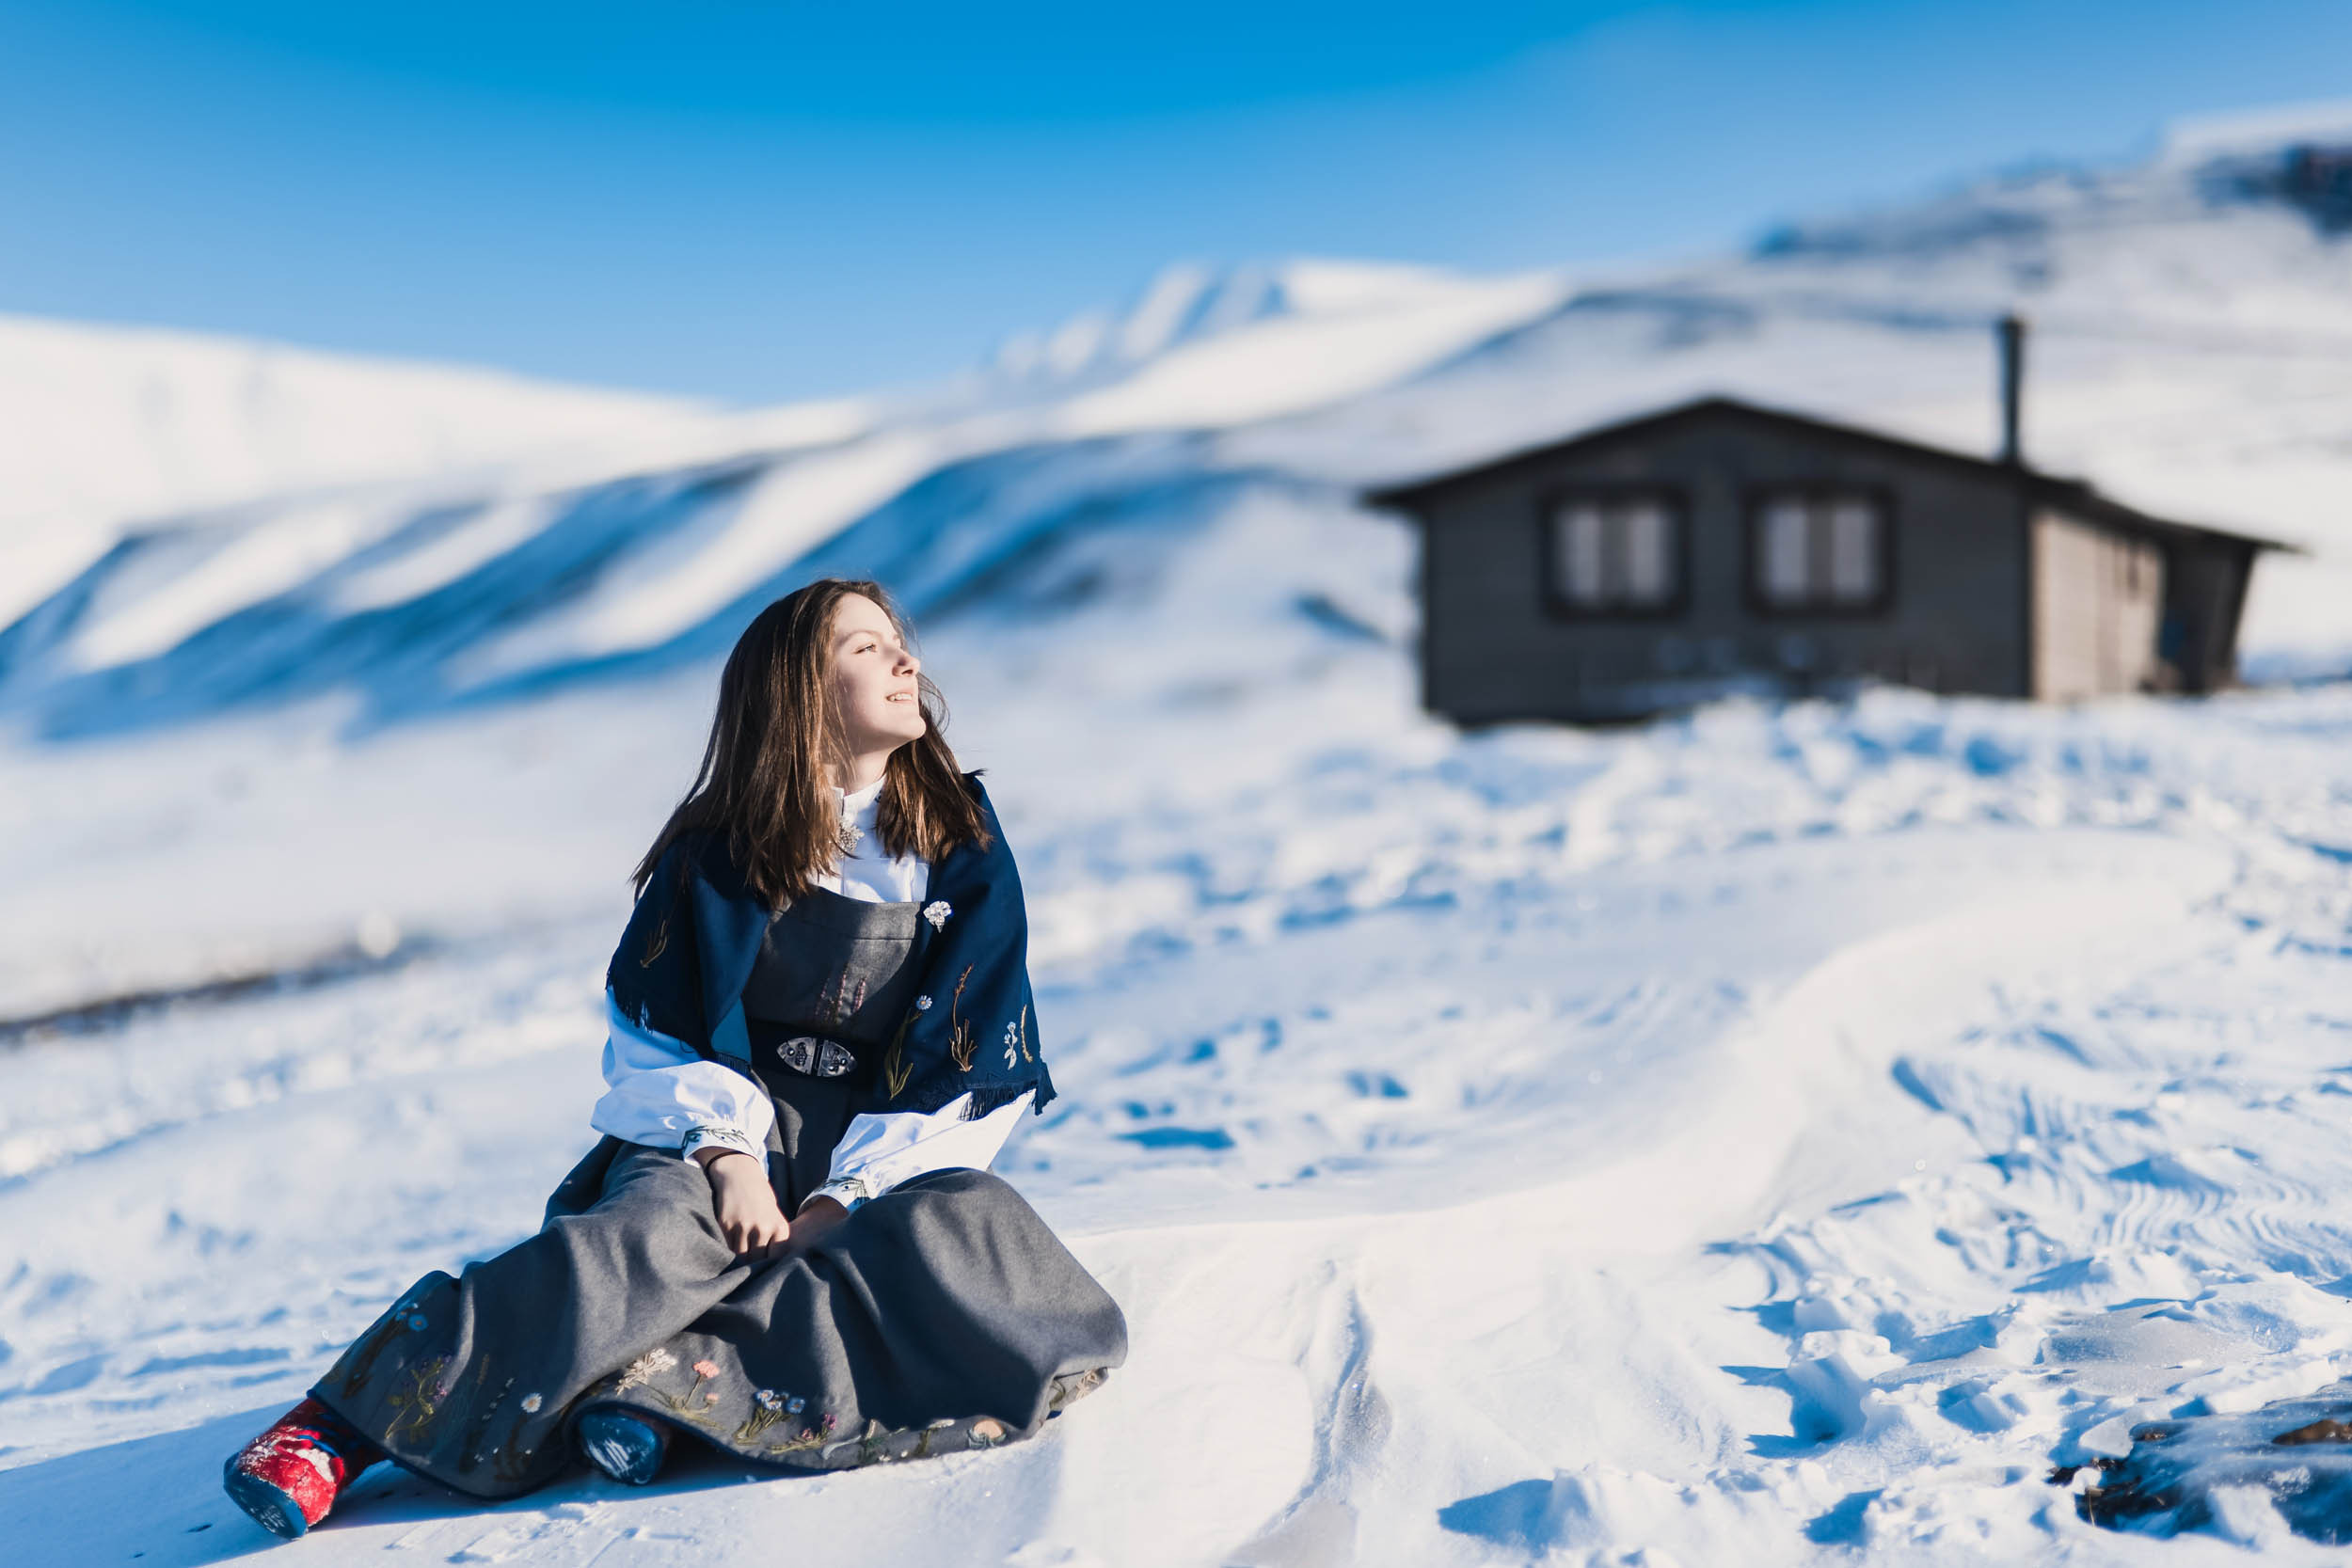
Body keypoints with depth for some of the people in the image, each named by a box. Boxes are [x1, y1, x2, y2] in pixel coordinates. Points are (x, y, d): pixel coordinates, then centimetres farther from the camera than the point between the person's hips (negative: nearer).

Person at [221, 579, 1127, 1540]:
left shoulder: (962, 848, 5)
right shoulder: (718, 849, 3)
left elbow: (981, 1064, 0)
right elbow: (652, 1034, 4)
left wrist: (854, 1196, -12)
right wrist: (726, 1155, -15)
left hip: (885, 1162, 2)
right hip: (721, 1131, -1)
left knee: (972, 1233, -34)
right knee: (654, 1241, -36)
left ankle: (673, 1375, -41)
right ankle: (340, 1426, -37)